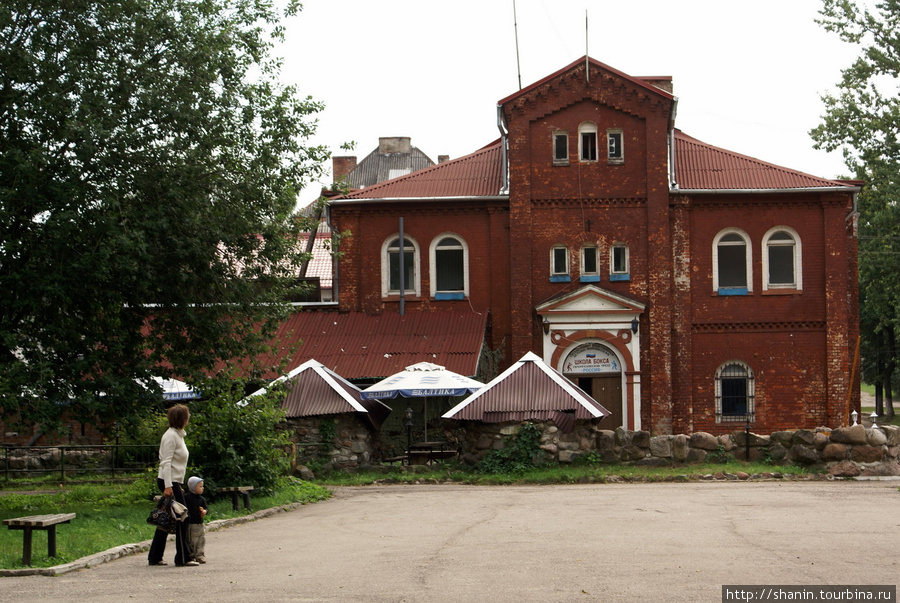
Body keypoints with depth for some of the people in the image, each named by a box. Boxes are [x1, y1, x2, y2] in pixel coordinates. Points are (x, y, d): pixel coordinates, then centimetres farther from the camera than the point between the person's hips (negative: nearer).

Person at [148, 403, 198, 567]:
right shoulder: (171, 436, -13)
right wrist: (168, 486, -24)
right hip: (169, 481, -10)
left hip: (174, 483, 10)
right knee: (181, 518, -7)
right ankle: (183, 558, -3)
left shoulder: (178, 435, 17)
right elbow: (166, 463, -19)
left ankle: (155, 557, 13)